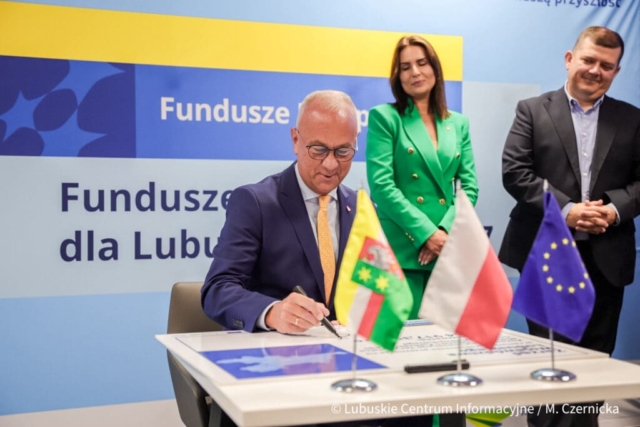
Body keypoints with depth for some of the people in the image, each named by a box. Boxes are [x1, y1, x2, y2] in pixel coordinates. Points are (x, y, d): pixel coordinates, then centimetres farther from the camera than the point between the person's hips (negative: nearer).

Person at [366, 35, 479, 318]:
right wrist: (426, 233, -15)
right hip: (402, 248, -4)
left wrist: (445, 231, -9)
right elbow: (381, 184, -9)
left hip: (448, 249, 4)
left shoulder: (458, 123, 14)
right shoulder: (384, 117, 0)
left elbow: (469, 185, 8)